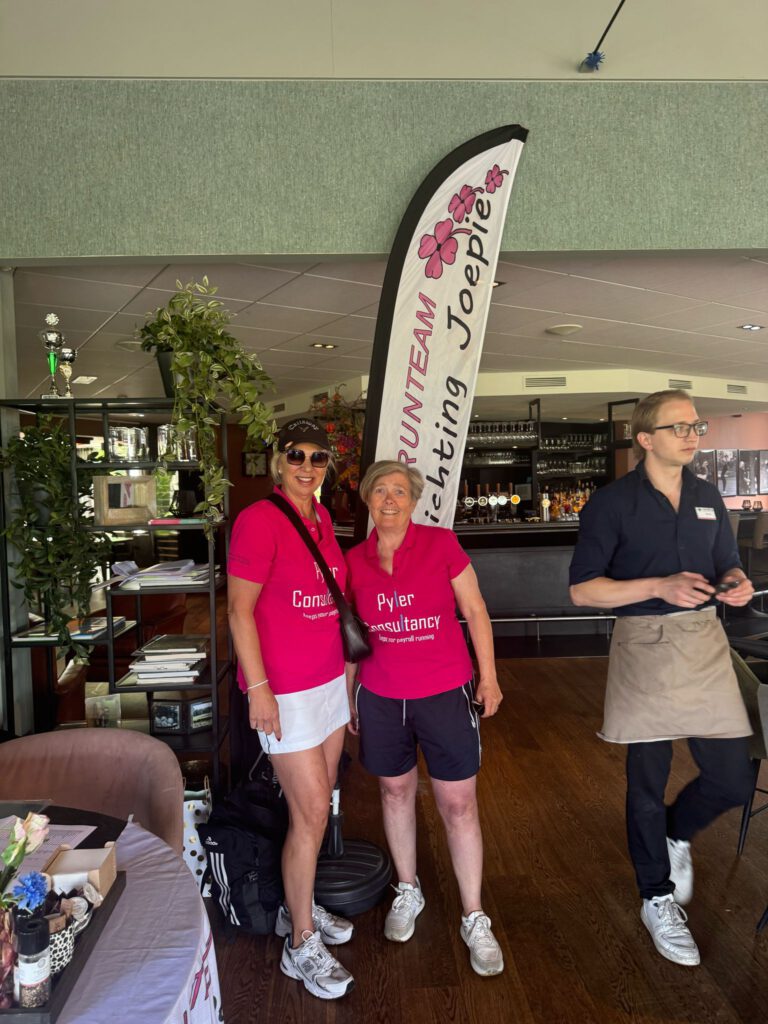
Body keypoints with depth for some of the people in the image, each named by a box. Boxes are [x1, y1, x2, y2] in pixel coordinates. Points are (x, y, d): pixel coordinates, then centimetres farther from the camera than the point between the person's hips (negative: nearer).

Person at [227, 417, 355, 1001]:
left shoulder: (322, 518, 7)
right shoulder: (259, 520, -16)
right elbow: (240, 611, -15)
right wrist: (258, 689, -17)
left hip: (330, 679, 7)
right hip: (285, 689, -7)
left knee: (318, 806, 17)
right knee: (312, 814, 1)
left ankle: (298, 907, 37)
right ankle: (301, 946, 20)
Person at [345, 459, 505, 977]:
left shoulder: (442, 543, -9)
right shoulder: (355, 560, -1)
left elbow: (475, 612, -3)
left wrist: (489, 677, -3)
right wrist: (348, 694, 12)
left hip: (445, 692, -2)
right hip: (380, 697, 3)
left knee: (459, 804, 4)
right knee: (396, 791, 17)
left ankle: (475, 919, 22)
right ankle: (408, 891, 40)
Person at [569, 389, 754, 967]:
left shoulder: (707, 497, 8)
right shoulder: (612, 502, -8)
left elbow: (727, 566, 18)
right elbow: (582, 589, -10)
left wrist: (736, 584, -6)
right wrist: (659, 586, -20)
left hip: (706, 644, 5)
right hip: (644, 647, -4)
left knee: (733, 780, 5)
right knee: (648, 783, 8)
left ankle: (676, 834, 39)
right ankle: (658, 898, 32)